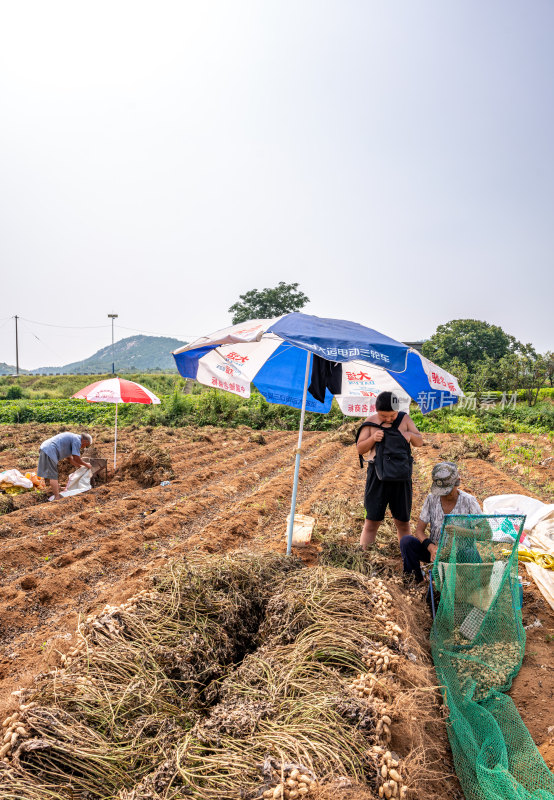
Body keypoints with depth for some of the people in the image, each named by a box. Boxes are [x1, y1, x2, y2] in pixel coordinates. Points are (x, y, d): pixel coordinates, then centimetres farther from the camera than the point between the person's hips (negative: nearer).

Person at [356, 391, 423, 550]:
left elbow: (420, 442, 12)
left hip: (401, 476, 2)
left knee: (403, 521, 12)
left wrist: (410, 435, -10)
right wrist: (372, 438, -17)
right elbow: (360, 449, 2)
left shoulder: (404, 419, 5)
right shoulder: (370, 423, 0)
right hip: (378, 475, -2)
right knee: (372, 521, 0)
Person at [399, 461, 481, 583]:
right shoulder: (431, 498, -5)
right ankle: (415, 578, -1)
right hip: (433, 548, 2)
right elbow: (419, 531, -6)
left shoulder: (469, 502, -10)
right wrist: (431, 548, -27)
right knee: (406, 541, -25)